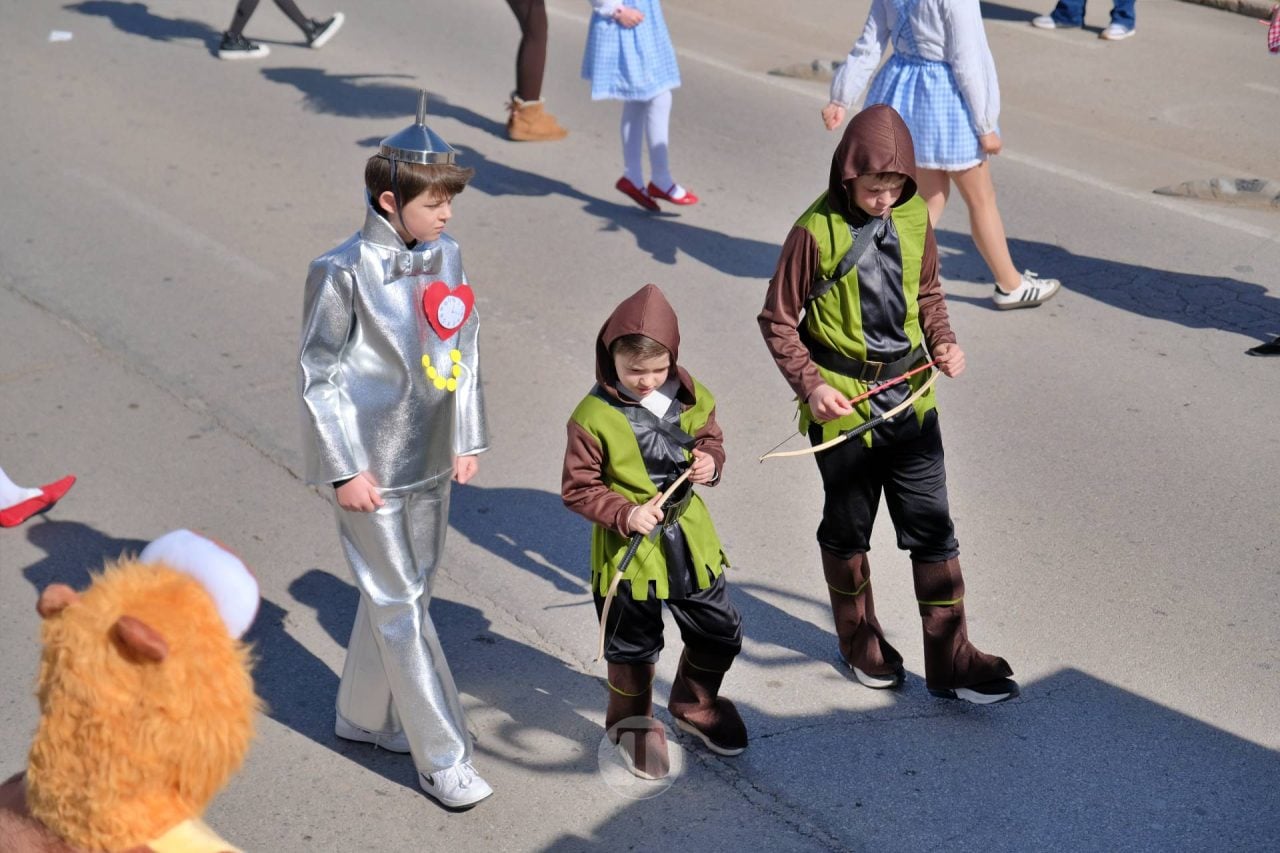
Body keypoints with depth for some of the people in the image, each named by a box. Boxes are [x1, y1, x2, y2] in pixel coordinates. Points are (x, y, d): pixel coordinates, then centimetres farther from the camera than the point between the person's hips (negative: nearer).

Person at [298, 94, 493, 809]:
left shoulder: (447, 256, 2)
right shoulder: (344, 273, -16)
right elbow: (319, 376, -12)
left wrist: (467, 441, 13)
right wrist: (346, 469, -13)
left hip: (430, 460, 7)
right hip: (372, 465, -7)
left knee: (407, 588, 19)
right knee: (401, 605, 0)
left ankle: (365, 713, 38)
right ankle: (444, 757, 9)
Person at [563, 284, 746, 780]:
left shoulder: (691, 397, -5)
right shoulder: (593, 417, -18)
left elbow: (711, 441, 12)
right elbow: (578, 489, -13)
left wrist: (711, 463, -11)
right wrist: (624, 514, -26)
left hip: (690, 542, 5)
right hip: (628, 551, -4)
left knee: (719, 632, 17)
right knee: (634, 647, 12)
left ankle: (694, 704, 44)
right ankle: (632, 724, 37)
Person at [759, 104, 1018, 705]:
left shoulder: (914, 217, -2)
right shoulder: (817, 231, -16)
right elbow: (778, 321, -8)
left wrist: (942, 340, -4)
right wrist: (811, 385, -18)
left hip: (910, 396, 4)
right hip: (842, 404, -3)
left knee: (933, 528, 5)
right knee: (848, 527, 15)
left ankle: (949, 657, 15)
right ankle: (859, 638, 37)